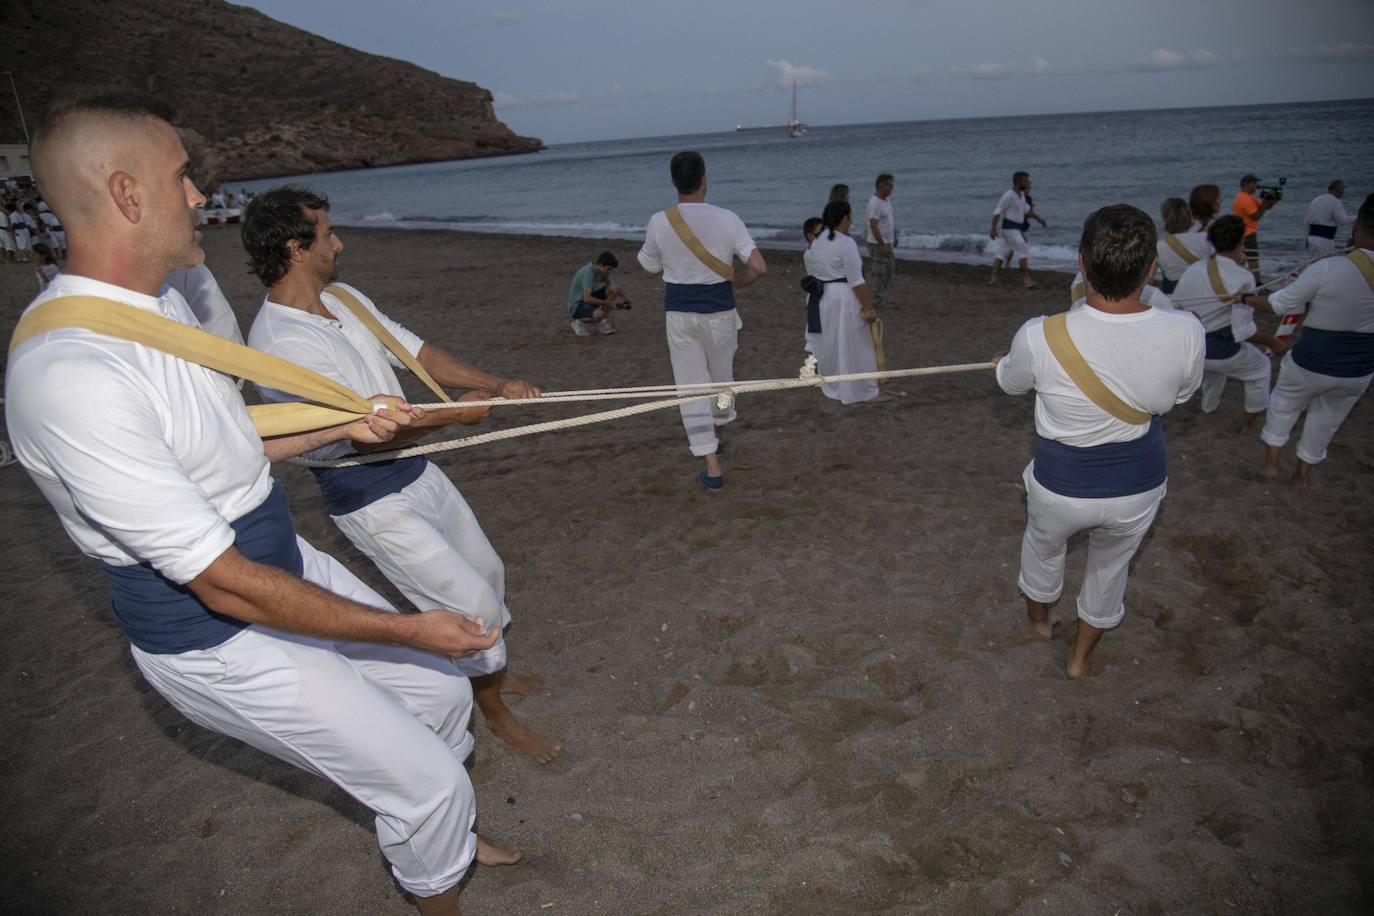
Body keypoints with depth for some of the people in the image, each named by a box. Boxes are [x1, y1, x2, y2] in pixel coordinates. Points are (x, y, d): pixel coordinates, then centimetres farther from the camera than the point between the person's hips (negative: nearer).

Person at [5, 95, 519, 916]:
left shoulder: (160, 301, 0)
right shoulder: (70, 376, -31)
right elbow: (224, 584, -30)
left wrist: (346, 425, 1)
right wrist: (408, 628, -23)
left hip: (290, 564, 9)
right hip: (218, 641, -9)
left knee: (442, 692, 21)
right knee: (427, 783, 3)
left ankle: (445, 836, 51)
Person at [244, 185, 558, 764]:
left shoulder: (344, 299, 3)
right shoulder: (280, 342, -26)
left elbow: (416, 352, 3)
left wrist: (495, 384, -11)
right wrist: (456, 413, -15)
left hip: (416, 472, 9)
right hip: (374, 504, -9)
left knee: (486, 573, 20)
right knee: (473, 605, -2)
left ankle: (490, 672, 45)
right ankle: (494, 714, 23)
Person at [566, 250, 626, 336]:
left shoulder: (602, 272, -1)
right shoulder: (589, 273, -25)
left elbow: (613, 287, 11)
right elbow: (586, 298, -34)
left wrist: (625, 299, -8)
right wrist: (608, 303, -30)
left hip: (589, 301, 8)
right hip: (576, 307, -8)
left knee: (613, 289, -11)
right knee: (599, 314, -37)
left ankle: (603, 322, 2)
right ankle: (579, 322, -4)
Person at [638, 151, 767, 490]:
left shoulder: (658, 222, -9)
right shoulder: (727, 219, -11)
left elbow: (650, 267, 8)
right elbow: (759, 268, -15)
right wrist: (733, 284, 4)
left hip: (679, 313, 0)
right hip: (719, 311, 1)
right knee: (721, 376, 24)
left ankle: (713, 468, 0)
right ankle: (718, 436, 47)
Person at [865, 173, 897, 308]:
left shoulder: (886, 200, 11)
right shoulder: (875, 203, -19)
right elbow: (873, 226, -23)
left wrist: (894, 237, 22)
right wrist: (882, 245, -25)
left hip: (887, 242, 10)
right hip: (878, 243, -10)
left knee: (890, 268, 16)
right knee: (879, 272, -3)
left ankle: (882, 295, 28)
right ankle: (878, 300, 6)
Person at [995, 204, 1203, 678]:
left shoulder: (1040, 337, -29)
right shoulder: (1185, 333, -23)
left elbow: (1010, 382, -5)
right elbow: (1180, 395, -1)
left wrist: (1005, 362, 18)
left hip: (1062, 486, -2)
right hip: (1139, 486, 2)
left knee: (1043, 546, 32)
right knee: (1111, 567, 30)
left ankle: (1039, 617, 61)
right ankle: (1081, 656, 52)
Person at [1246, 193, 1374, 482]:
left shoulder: (1327, 269, -26)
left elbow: (1279, 305, -15)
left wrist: (1244, 298, 1)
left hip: (1312, 363, -3)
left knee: (1284, 406, 24)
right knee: (1326, 420, 25)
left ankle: (1271, 462, 32)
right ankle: (1304, 470, 41)